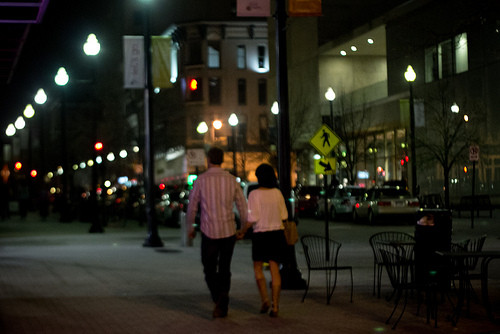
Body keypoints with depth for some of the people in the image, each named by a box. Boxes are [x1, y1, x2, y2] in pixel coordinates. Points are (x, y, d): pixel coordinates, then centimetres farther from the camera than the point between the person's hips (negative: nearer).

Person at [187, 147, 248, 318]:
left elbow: (192, 207, 0)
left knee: (210, 269, 10)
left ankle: (219, 299, -14)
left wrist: (190, 227, 15)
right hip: (228, 231, 2)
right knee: (224, 269, 12)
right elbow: (242, 206, 3)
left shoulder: (201, 180, -5)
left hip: (209, 232, -2)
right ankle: (222, 306, 5)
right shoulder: (232, 180, 1)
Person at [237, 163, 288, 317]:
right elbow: (284, 215, 5)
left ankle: (265, 299, 0)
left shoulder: (254, 194, -11)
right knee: (275, 270, 6)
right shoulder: (277, 193, 1)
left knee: (257, 267, 15)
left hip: (261, 234, -3)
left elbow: (252, 218, -14)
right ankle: (275, 306, 3)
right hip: (277, 233, 4)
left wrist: (242, 231, 0)